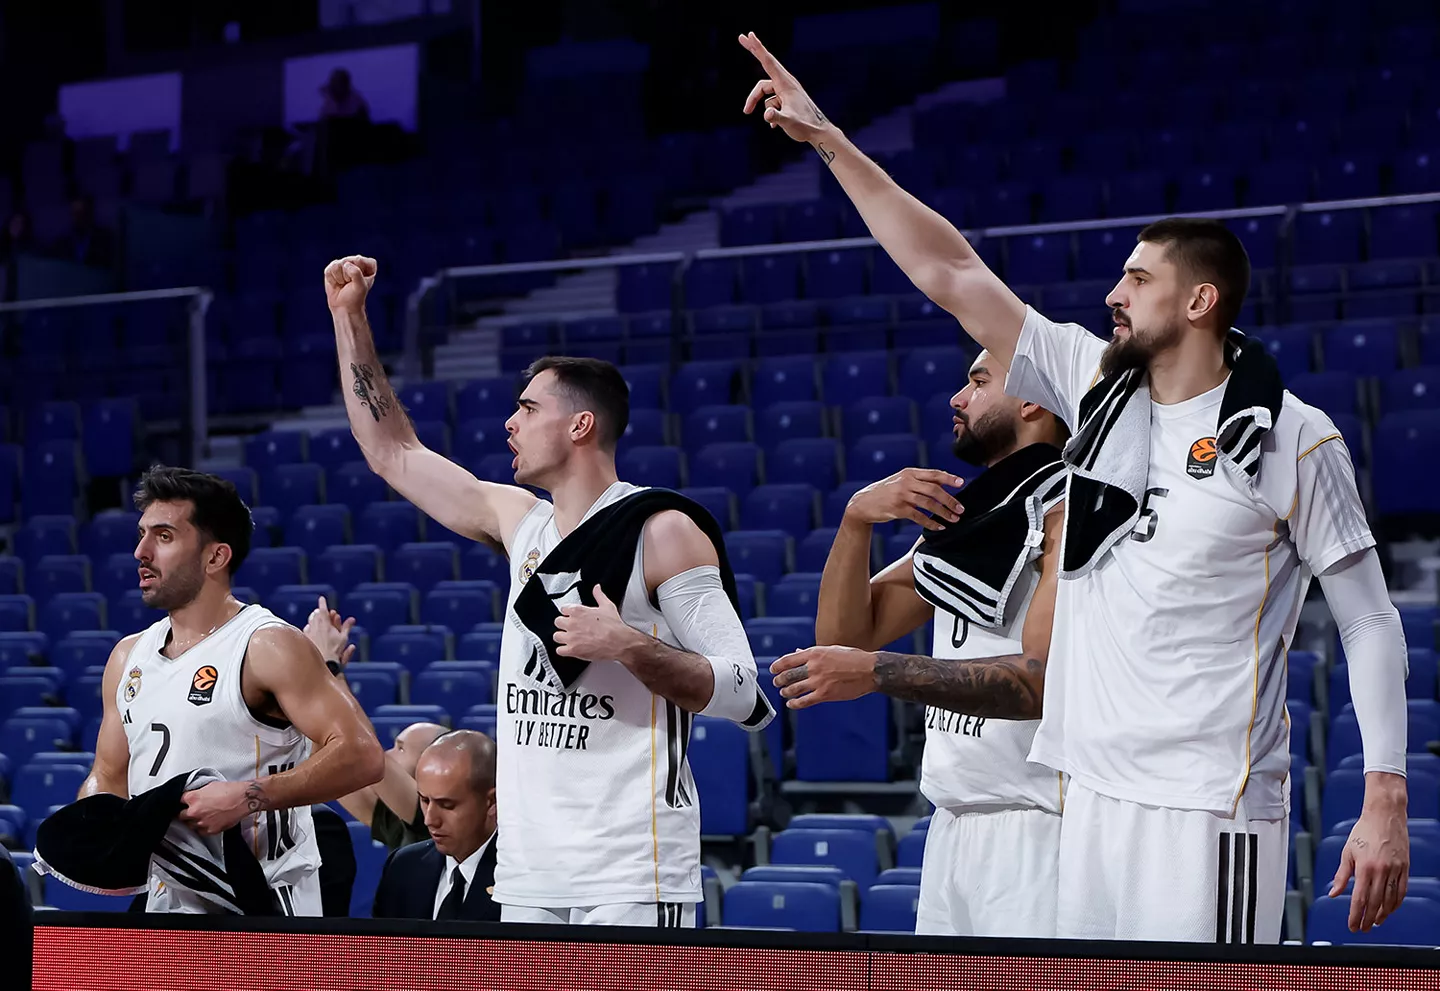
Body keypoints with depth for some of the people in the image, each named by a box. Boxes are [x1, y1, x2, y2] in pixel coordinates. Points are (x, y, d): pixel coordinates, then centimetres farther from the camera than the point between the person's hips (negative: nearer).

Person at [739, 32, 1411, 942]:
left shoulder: (1293, 440, -5)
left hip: (1211, 808, -6)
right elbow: (949, 272, 12)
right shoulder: (1096, 385, 10)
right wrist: (830, 142, 10)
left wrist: (1386, 802, -11)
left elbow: (1371, 623, -4)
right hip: (1094, 789, 6)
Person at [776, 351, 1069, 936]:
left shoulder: (1073, 511, -10)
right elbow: (845, 635, 13)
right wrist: (856, 520, -3)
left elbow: (1045, 681, -22)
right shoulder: (961, 513, 16)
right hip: (953, 826, 8)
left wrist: (877, 673, -23)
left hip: (1034, 829, -8)